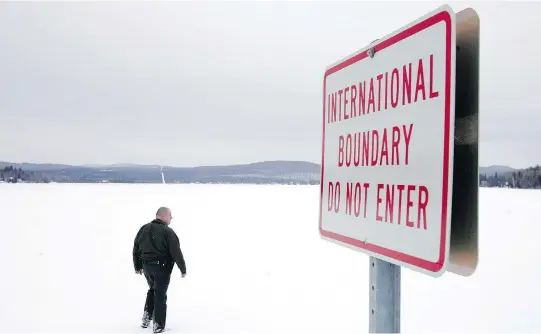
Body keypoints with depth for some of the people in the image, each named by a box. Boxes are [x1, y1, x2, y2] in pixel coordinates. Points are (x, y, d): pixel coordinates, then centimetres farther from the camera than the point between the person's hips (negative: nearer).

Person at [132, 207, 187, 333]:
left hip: (147, 266, 6)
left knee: (152, 290, 26)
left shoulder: (144, 228, 6)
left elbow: (136, 248, 11)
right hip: (162, 267, -5)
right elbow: (176, 252, -15)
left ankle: (147, 317, 22)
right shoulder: (168, 231, -14)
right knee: (160, 294, 5)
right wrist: (183, 269, -5)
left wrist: (138, 266, 21)